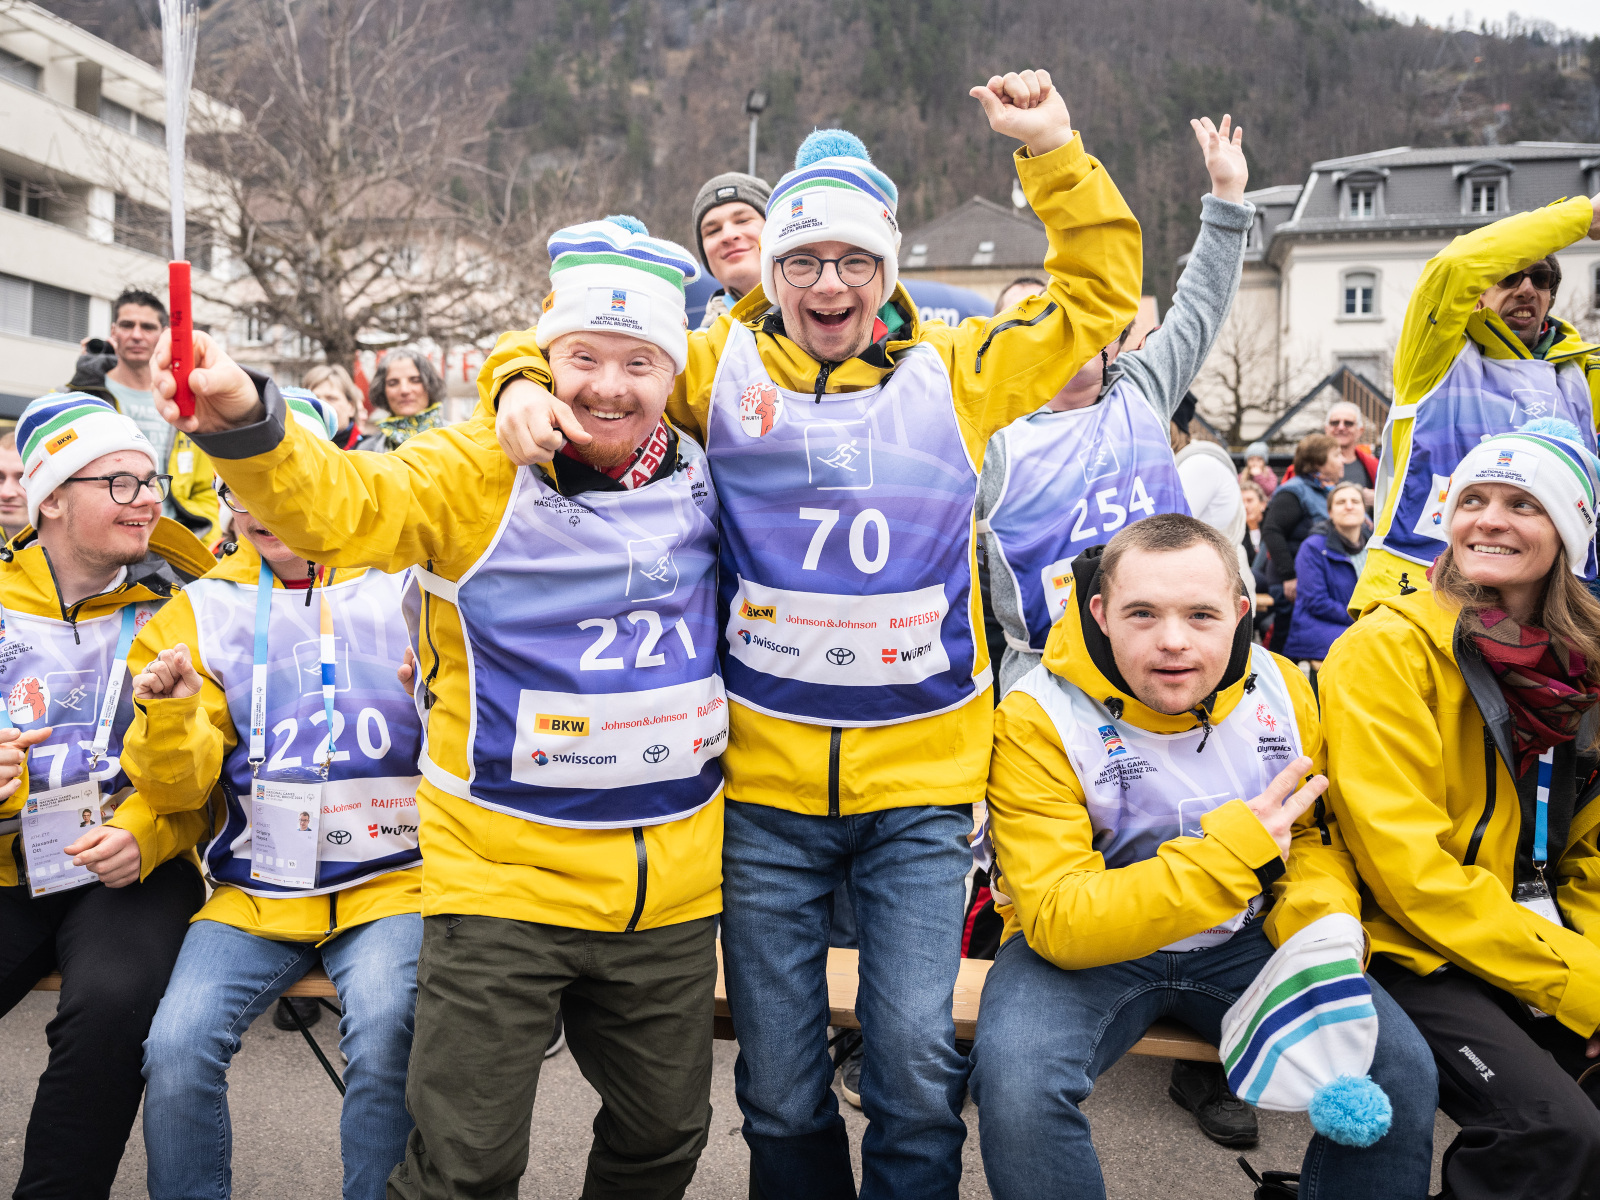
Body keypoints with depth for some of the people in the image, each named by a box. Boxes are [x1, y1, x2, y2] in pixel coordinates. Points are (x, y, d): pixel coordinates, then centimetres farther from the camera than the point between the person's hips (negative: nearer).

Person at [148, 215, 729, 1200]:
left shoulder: (703, 475, 3)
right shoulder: (479, 468, -8)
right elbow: (340, 507, -23)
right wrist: (243, 423, -41)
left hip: (673, 885, 4)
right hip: (506, 874, -4)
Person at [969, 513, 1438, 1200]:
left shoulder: (1280, 688, -6)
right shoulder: (1038, 718, -21)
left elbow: (1316, 837, 8)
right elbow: (1059, 922, -26)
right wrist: (1233, 849, -34)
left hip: (1243, 940, 4)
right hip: (1087, 948, -4)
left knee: (1402, 1071, -12)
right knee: (1017, 1087, -31)